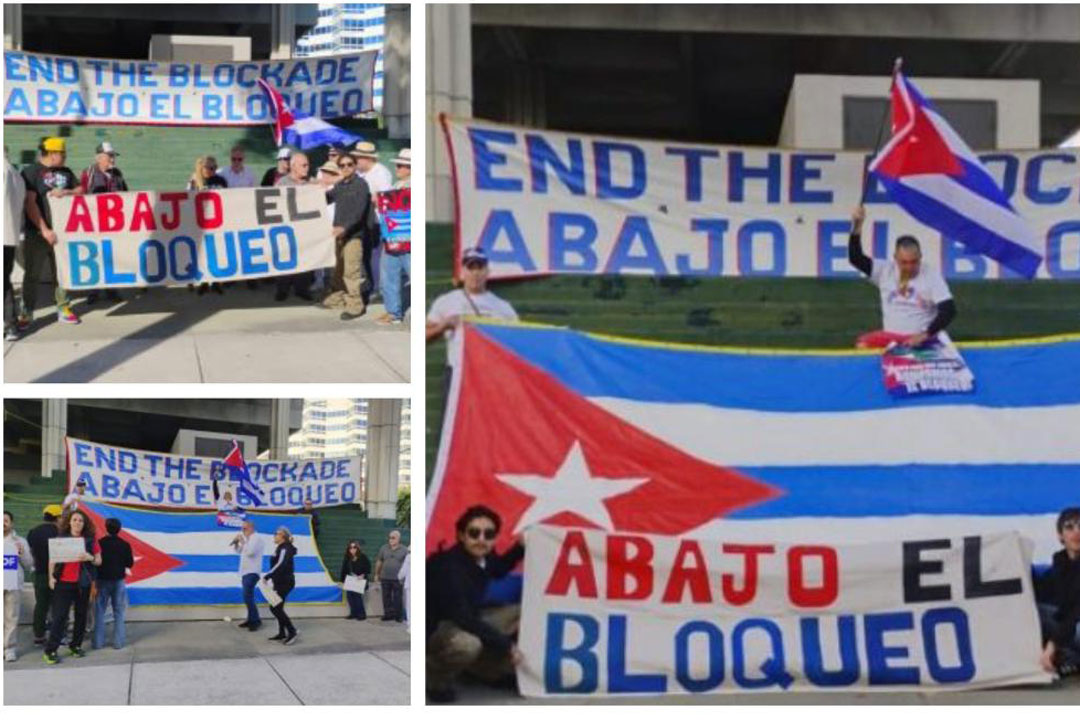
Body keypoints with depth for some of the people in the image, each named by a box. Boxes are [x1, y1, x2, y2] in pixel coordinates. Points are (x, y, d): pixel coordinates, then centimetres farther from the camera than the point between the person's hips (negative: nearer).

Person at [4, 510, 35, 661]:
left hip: (13, 585, 0)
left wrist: (22, 553, -10)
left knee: (12, 618, -1)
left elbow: (29, 564, 9)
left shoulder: (20, 542, 9)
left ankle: (10, 649, 2)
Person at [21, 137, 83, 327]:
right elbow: (29, 204, -13)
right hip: (37, 233, -5)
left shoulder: (66, 172, 12)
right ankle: (27, 313, 4)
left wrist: (66, 192, -7)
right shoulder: (31, 172, -6)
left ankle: (63, 309, 18)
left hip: (62, 231, 5)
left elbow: (80, 191, 16)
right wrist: (44, 230, -17)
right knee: (32, 274, -1)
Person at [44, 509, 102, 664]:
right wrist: (51, 577, -6)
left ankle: (76, 645, 20)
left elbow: (99, 561, 7)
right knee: (59, 616, -8)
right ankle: (50, 650, -6)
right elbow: (52, 559, 6)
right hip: (63, 582, -2)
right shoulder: (60, 539, 4)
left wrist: (90, 558, -14)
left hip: (83, 583, 2)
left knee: (81, 615, 7)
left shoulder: (90, 541, 6)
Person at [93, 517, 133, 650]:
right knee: (118, 612, 7)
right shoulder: (125, 545, -5)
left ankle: (98, 642, 3)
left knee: (99, 612, 6)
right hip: (119, 581, 1)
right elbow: (130, 564, 0)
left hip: (103, 580, -1)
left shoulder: (100, 543, -10)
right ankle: (118, 642, 4)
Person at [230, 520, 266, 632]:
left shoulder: (256, 538, -12)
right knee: (248, 597, 14)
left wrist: (242, 541, -16)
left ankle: (256, 621, -16)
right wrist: (236, 543, 5)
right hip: (245, 572, 10)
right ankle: (251, 620, 21)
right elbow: (239, 550, 23)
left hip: (252, 572, -10)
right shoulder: (248, 538, 16)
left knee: (248, 597, -17)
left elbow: (250, 551, -24)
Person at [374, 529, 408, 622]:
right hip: (385, 577, 3)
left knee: (397, 598, 0)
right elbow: (379, 562, 14)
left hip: (398, 579, -3)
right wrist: (377, 574, 14)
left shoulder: (404, 550, -1)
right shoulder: (384, 548, 7)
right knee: (386, 597, 5)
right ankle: (388, 614, 13)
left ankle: (398, 615, 8)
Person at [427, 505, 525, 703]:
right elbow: (463, 618, -32)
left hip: (466, 623, 9)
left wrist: (521, 547, 1)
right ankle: (436, 678, -8)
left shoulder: (482, 557, -7)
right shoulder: (447, 567, -32)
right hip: (434, 630, -9)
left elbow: (498, 570, 19)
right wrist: (506, 644, -24)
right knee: (468, 643, -41)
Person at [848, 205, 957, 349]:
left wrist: (925, 335, -21)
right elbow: (855, 258, -6)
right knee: (862, 344, -24)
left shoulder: (932, 275, -5)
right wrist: (857, 225, -19)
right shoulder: (885, 270, 4)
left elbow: (949, 309, -11)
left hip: (922, 337, -2)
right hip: (890, 336, 2)